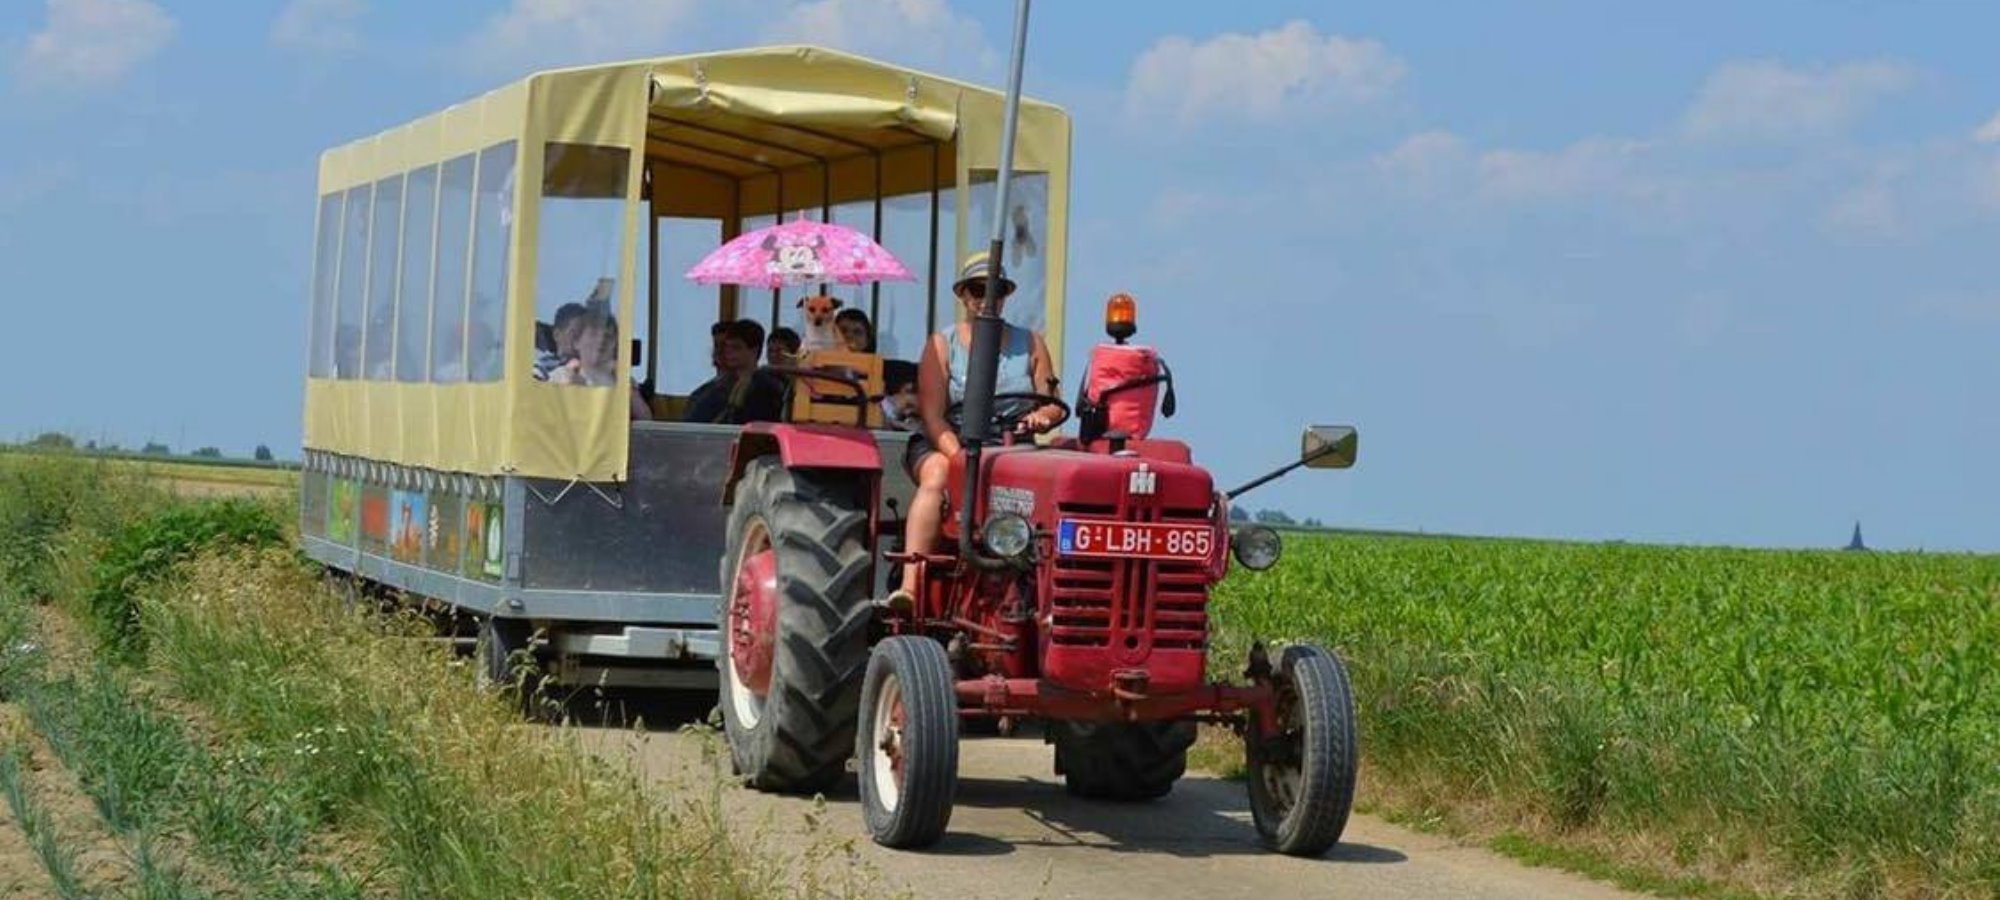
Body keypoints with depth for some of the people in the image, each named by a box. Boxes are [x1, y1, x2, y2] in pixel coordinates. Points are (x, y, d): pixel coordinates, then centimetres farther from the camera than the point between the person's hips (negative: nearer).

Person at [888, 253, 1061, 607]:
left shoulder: (1029, 344, 17)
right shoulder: (941, 345, 8)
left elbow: (1054, 406, 12)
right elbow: (932, 416, -3)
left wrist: (1041, 418, -14)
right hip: (948, 446, -2)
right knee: (937, 476, -37)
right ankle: (910, 585, -47)